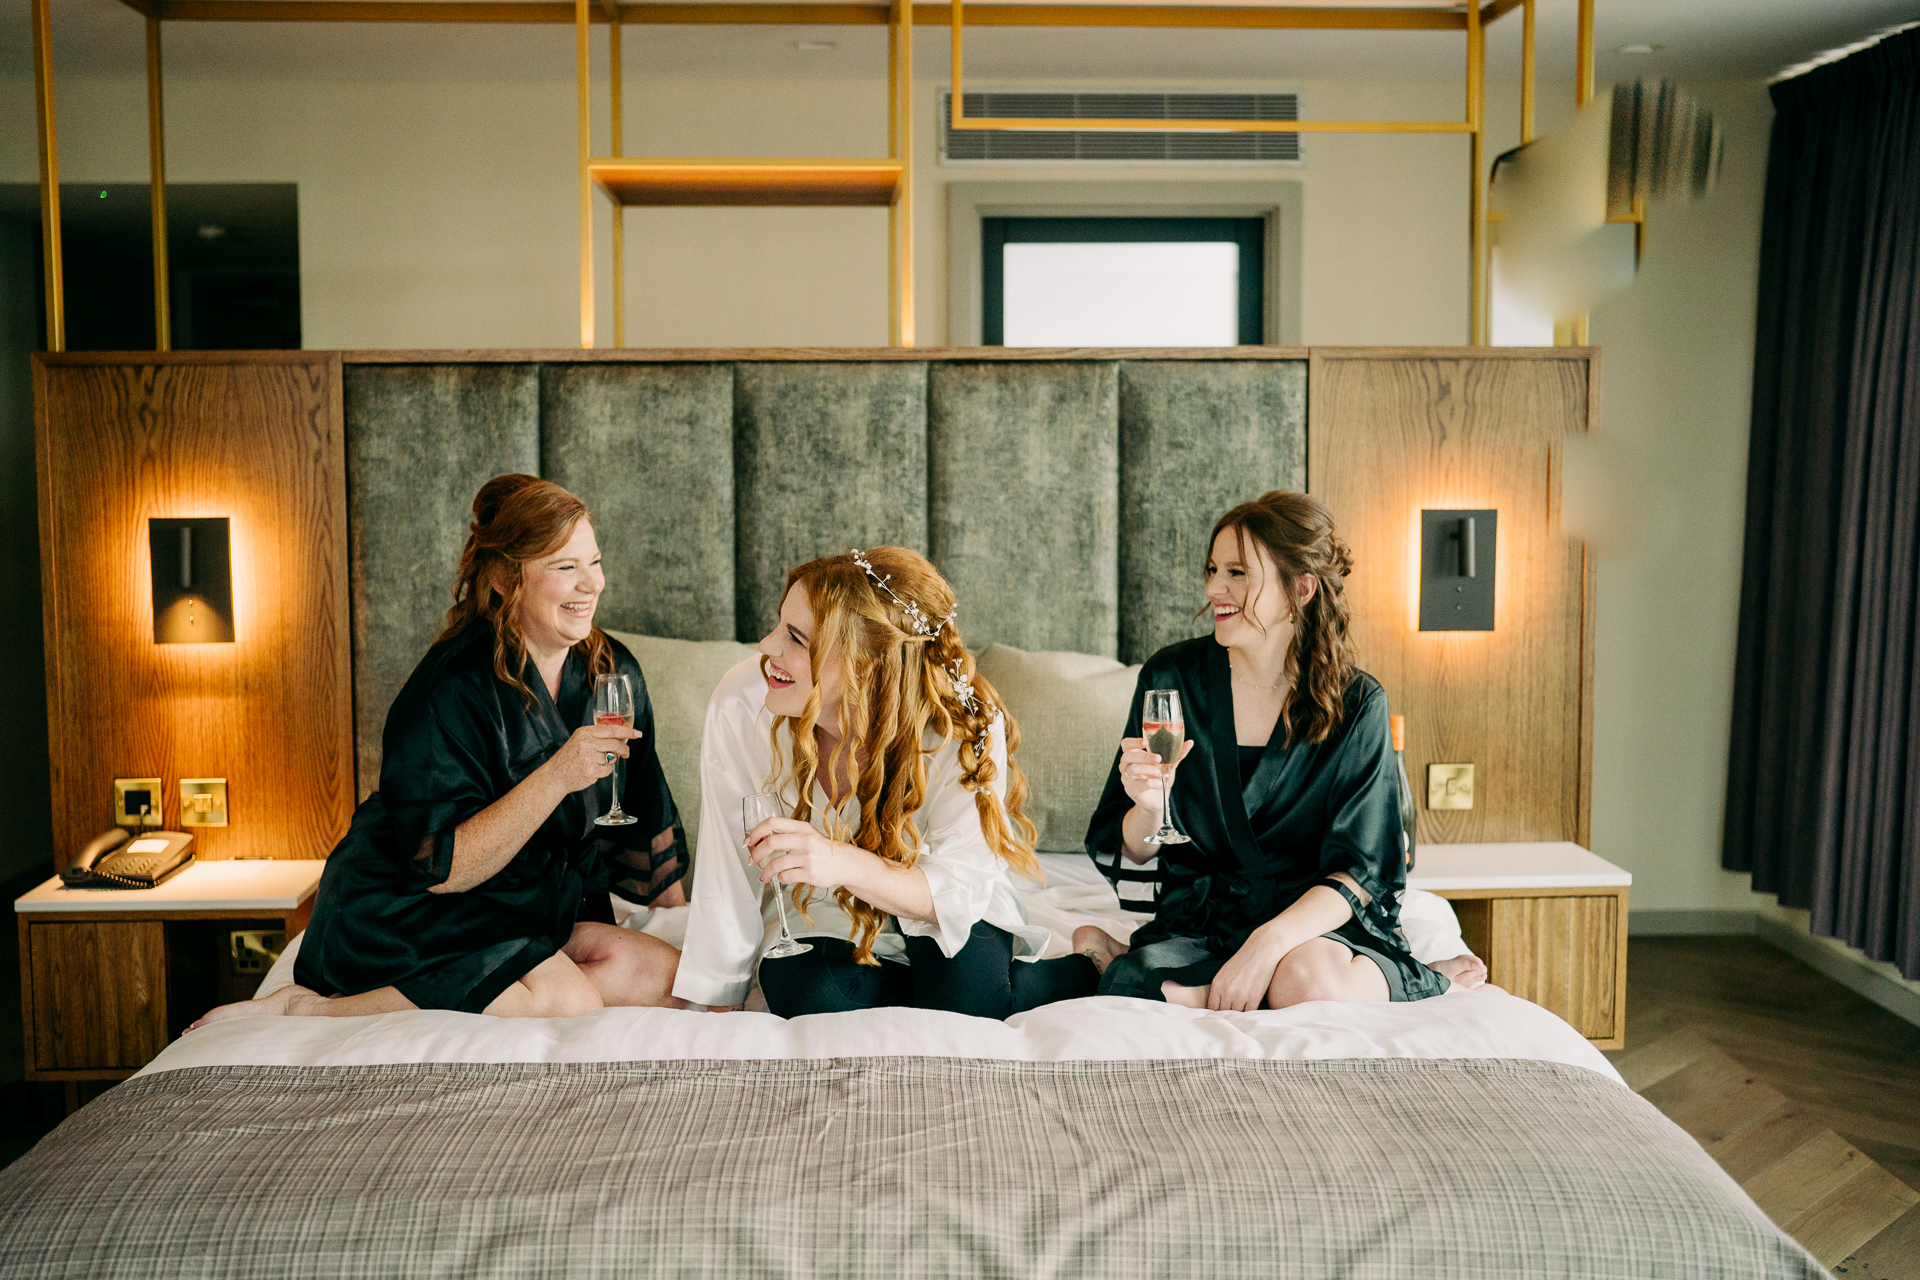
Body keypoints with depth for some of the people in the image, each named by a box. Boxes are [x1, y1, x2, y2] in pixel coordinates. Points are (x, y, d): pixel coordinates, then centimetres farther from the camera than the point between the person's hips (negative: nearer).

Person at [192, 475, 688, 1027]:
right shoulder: (450, 688, -20)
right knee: (569, 998, -31)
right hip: (401, 913, -7)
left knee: (666, 976, -17)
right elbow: (441, 868, -25)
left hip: (524, 911, 8)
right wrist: (555, 777, -31)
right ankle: (310, 1009, -17)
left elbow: (644, 826, 12)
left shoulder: (614, 672, 0)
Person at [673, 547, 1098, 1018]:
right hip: (820, 920, 2)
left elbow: (958, 890, -30)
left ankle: (1081, 972, 3)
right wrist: (720, 1007, -8)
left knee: (965, 1002, -31)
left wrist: (846, 864, -49)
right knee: (814, 1001, -30)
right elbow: (728, 877, -13)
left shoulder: (966, 726, -28)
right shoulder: (739, 707, -23)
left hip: (939, 923, -1)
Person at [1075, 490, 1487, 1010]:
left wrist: (1269, 942, -27)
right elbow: (1136, 851, 4)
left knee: (1308, 980, -37)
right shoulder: (1172, 676, -1)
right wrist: (1148, 808, -20)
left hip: (1323, 921, -1)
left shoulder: (1357, 703, -5)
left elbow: (1358, 871, -11)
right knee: (1127, 989, -32)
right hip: (1200, 919, 1)